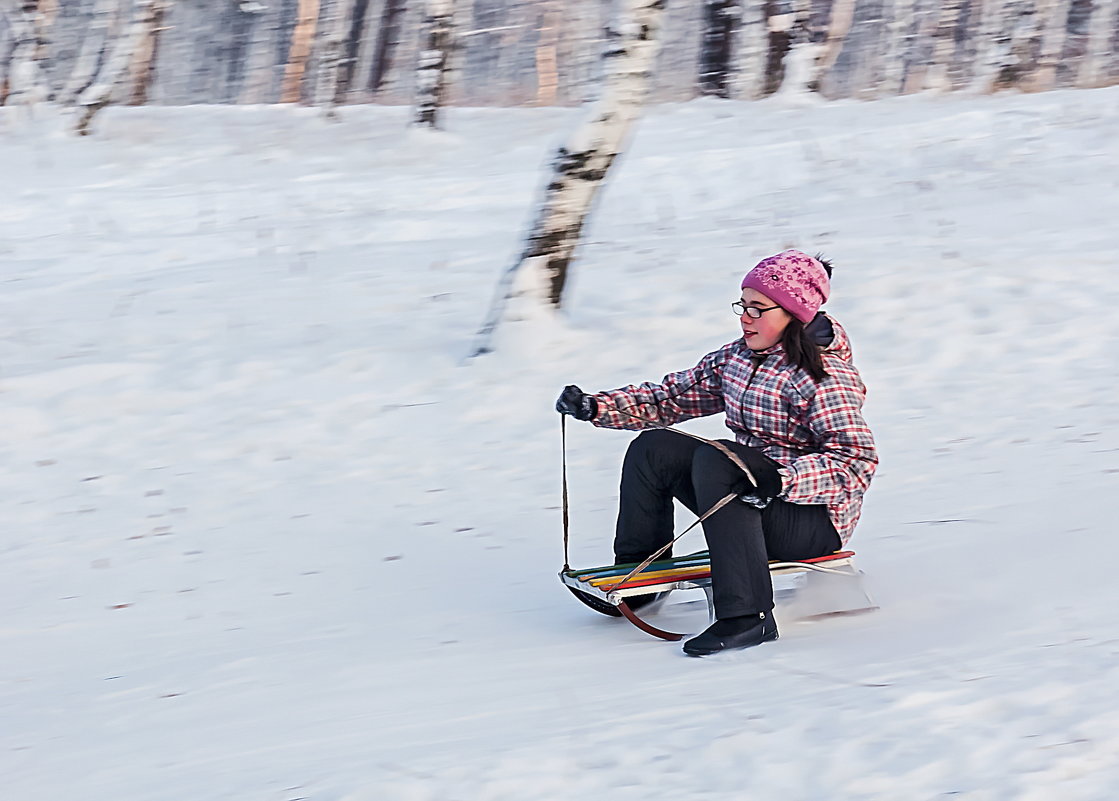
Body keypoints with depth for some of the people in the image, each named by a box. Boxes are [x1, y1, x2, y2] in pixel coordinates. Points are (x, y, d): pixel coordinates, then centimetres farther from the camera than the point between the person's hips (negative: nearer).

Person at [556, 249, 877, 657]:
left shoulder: (824, 375, -17)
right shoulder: (736, 358, 6)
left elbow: (858, 461, -25)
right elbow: (672, 397, 12)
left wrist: (781, 479, -39)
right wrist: (596, 406, -2)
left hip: (816, 522, -8)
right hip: (749, 488, 8)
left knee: (716, 459, -32)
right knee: (654, 448, -4)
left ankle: (747, 615, -37)